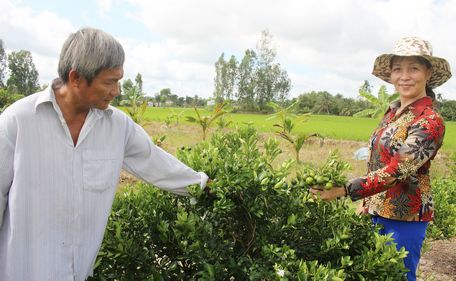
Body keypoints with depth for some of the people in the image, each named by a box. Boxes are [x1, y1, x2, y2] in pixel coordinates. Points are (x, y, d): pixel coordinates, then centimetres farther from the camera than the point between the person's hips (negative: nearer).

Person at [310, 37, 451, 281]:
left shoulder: (430, 122, -17)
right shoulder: (393, 111, 6)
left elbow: (395, 172, -26)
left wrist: (341, 191, -31)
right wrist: (367, 203, 14)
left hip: (404, 216, -7)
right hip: (377, 210, 7)